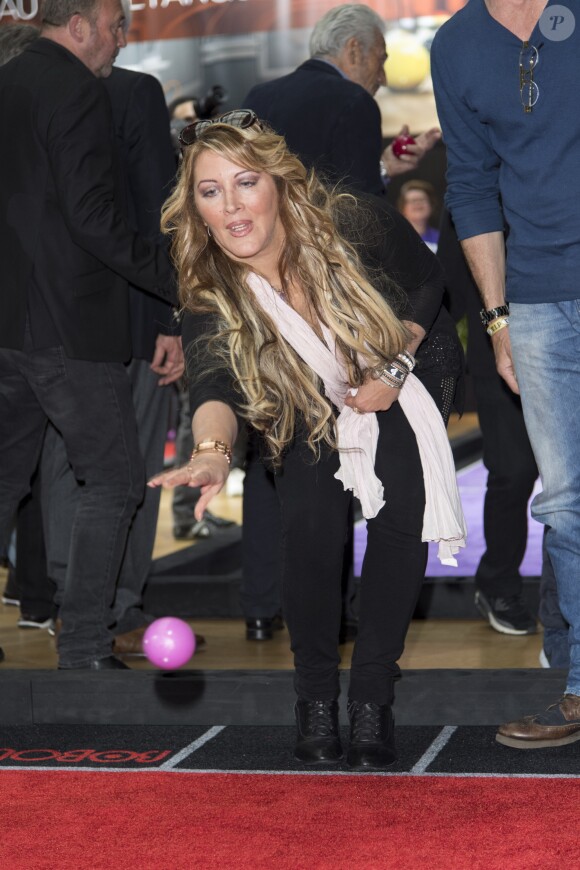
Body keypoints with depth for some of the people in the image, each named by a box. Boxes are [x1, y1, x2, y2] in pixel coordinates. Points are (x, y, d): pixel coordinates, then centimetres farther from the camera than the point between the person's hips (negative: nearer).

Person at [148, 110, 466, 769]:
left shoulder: (346, 239, -21)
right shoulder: (210, 300, -24)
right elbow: (212, 389, -44)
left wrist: (394, 376, -15)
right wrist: (211, 450, -66)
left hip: (390, 412, 1)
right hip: (307, 436, -1)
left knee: (403, 516, -26)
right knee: (310, 521, -29)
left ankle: (372, 697, -12)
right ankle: (316, 694, -9)